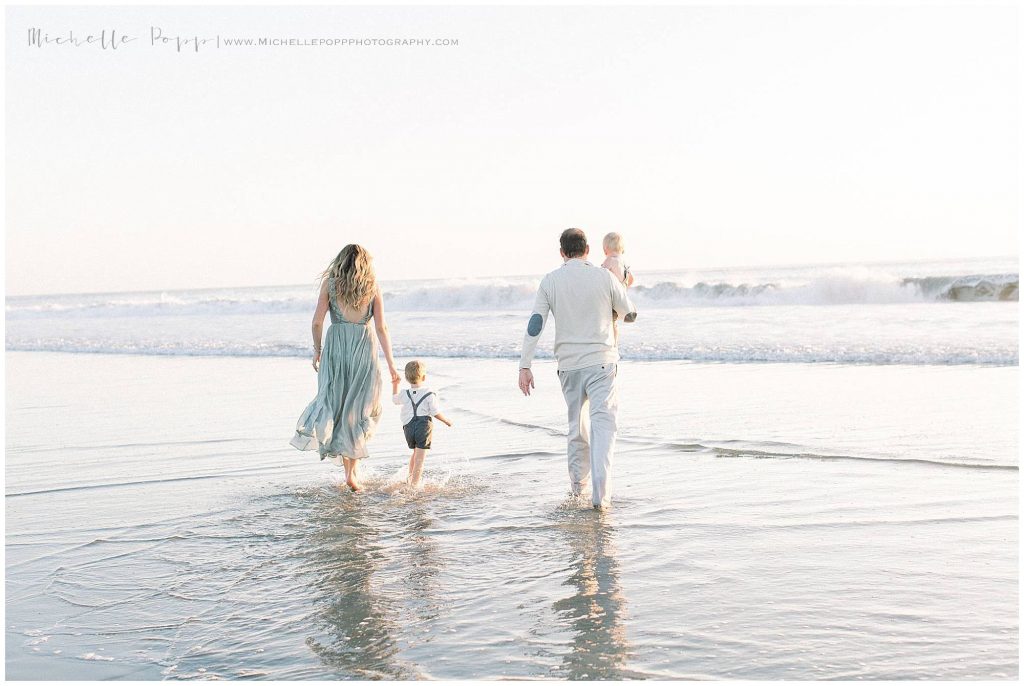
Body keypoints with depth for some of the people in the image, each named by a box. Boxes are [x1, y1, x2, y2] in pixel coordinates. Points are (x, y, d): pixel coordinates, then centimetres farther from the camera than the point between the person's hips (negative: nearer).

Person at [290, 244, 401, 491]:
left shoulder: (330, 283, 2)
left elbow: (317, 321, -2)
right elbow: (381, 328, -2)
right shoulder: (372, 287, 3)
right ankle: (352, 470, 4)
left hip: (336, 345, 0)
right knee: (360, 406, 10)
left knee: (335, 401, 10)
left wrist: (317, 349, 13)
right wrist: (391, 364, 0)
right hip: (365, 348, 0)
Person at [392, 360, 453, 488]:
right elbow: (436, 413, -7)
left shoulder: (405, 394, 3)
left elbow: (395, 400, 25)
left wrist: (394, 385, 36)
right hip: (424, 427, -4)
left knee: (415, 453, 26)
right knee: (420, 457, -2)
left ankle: (410, 477, 34)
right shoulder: (429, 394, -7)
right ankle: (415, 484, -5)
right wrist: (446, 420, 11)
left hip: (409, 427, 4)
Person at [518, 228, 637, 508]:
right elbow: (630, 315, 8)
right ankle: (600, 493, -21)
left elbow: (534, 324, -5)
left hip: (568, 365, 3)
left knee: (577, 425, 18)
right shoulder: (605, 277, -2)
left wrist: (525, 366, -3)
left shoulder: (550, 281, 1)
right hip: (601, 362, -3)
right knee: (603, 424, -7)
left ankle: (577, 483, 30)